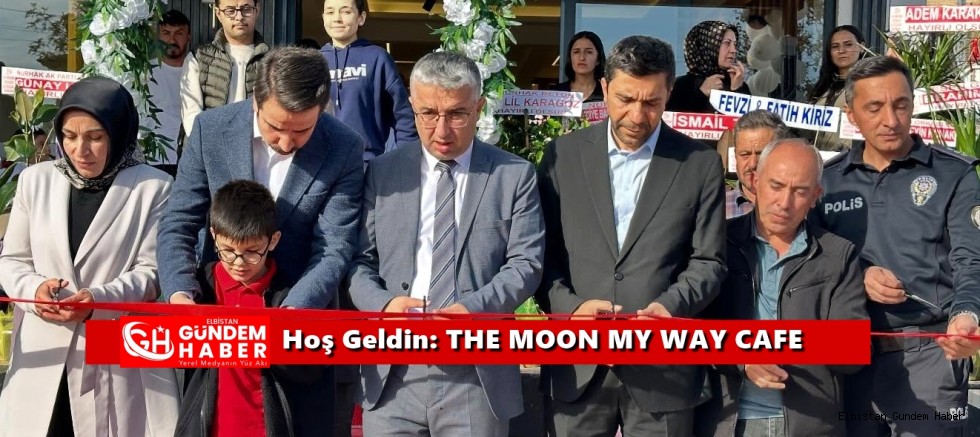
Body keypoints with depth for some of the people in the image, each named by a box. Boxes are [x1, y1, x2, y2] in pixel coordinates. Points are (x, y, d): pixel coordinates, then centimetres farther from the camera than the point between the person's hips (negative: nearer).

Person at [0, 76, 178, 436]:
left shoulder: (153, 187, -3)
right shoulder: (35, 180, 8)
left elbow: (152, 271, -4)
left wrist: (99, 298, -20)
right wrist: (33, 288, -9)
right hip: (45, 356, 3)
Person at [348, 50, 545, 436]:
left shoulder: (515, 175, 4)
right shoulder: (382, 172, 9)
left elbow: (526, 263, -1)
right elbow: (359, 259, 7)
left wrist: (474, 308, -18)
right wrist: (383, 303, -13)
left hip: (477, 378, -1)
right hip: (391, 376, 1)